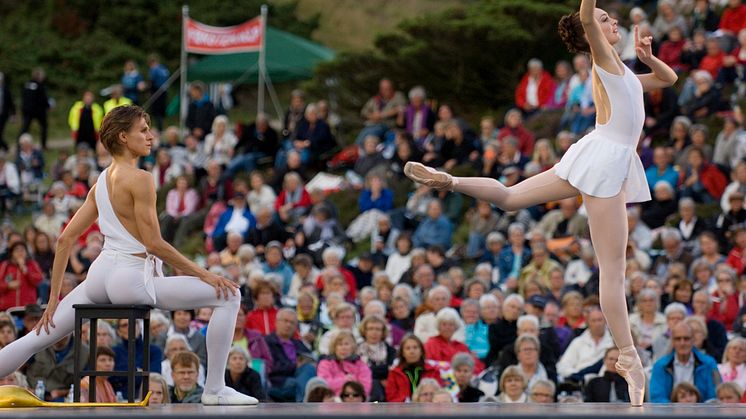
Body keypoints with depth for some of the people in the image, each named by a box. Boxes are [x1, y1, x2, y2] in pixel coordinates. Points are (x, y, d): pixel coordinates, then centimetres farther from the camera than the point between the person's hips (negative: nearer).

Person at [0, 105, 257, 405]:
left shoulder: (101, 181, 13)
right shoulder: (139, 179, -12)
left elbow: (65, 239, 13)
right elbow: (154, 244, -15)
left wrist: (54, 296, 17)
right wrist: (202, 274, -7)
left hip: (100, 274, 8)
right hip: (132, 279, -8)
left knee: (39, 338, 15)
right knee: (228, 297, -6)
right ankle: (215, 390, -5)